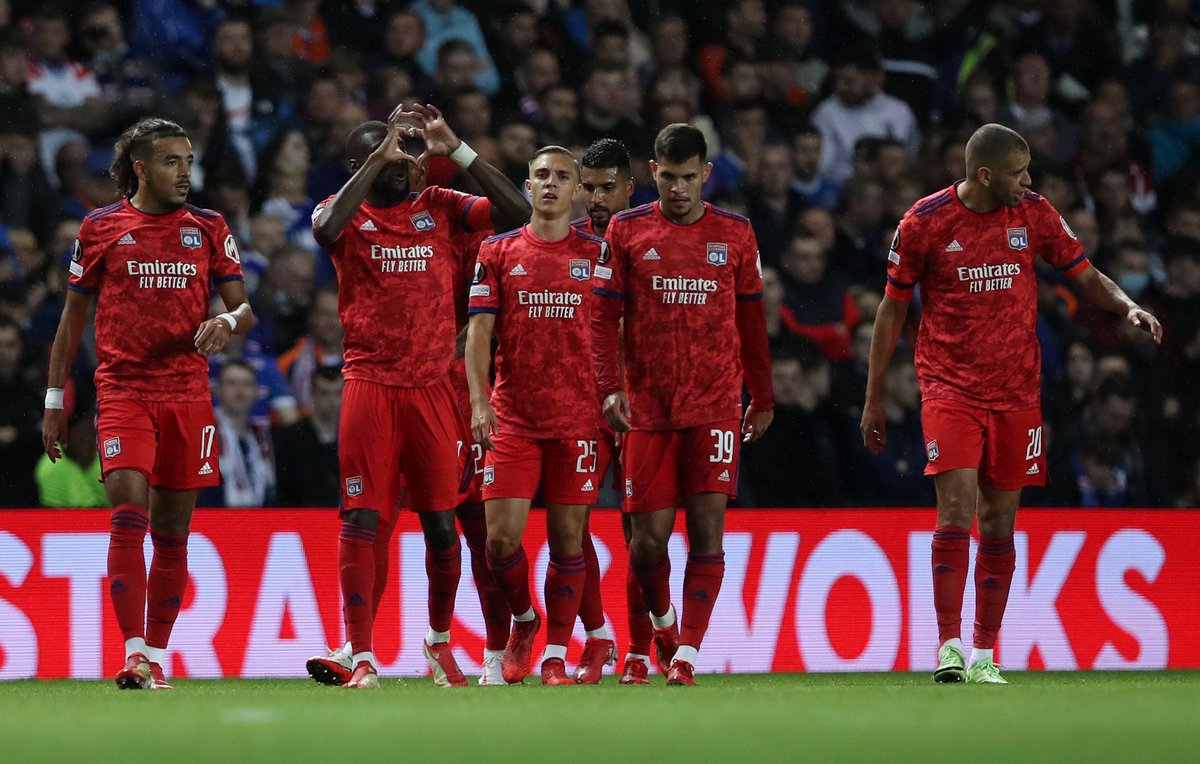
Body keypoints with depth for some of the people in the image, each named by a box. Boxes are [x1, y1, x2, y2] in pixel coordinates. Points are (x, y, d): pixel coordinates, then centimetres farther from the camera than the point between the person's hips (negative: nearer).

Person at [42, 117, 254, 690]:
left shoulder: (208, 229, 9)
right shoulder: (101, 228, 5)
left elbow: (244, 309, 10)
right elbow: (73, 317, 11)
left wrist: (227, 322, -14)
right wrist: (55, 400, 8)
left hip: (188, 395, 2)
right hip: (123, 390, -2)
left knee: (172, 531, 5)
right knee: (129, 514, -18)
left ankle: (156, 657, 14)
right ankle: (135, 655, -21)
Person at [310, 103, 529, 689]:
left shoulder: (440, 208, 10)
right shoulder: (347, 213, 4)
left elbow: (516, 211, -2)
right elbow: (327, 227, -21)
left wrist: (456, 150, -7)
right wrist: (379, 157, -20)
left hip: (432, 387, 2)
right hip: (369, 387, -2)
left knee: (441, 521, 5)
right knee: (361, 521, -6)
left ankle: (440, 641, 24)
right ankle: (362, 658, -5)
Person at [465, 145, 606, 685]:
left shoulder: (597, 254, 7)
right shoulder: (498, 252, 6)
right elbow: (479, 330, 3)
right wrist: (479, 401, -8)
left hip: (577, 417, 0)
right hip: (512, 417, 0)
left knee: (568, 539, 0)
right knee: (501, 536, -7)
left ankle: (556, 654, 9)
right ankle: (523, 619, 21)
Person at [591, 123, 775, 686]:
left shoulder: (735, 234, 7)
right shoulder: (627, 231, 4)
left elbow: (752, 321, 14)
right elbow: (603, 318, 3)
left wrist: (763, 397, 15)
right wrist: (610, 387, -8)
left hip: (715, 406, 0)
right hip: (647, 407, 0)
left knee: (707, 528, -10)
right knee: (649, 538, 0)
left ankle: (686, 654, -9)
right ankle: (662, 621, 29)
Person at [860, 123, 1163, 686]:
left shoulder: (1034, 213, 2)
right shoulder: (924, 223, -6)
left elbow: (1087, 278, 11)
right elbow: (892, 310, 3)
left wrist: (1127, 306, -11)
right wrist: (874, 400, 5)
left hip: (1016, 392, 3)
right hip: (949, 387, -3)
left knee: (999, 523, 4)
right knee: (957, 509, -16)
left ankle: (984, 654, 11)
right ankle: (950, 646, -14)